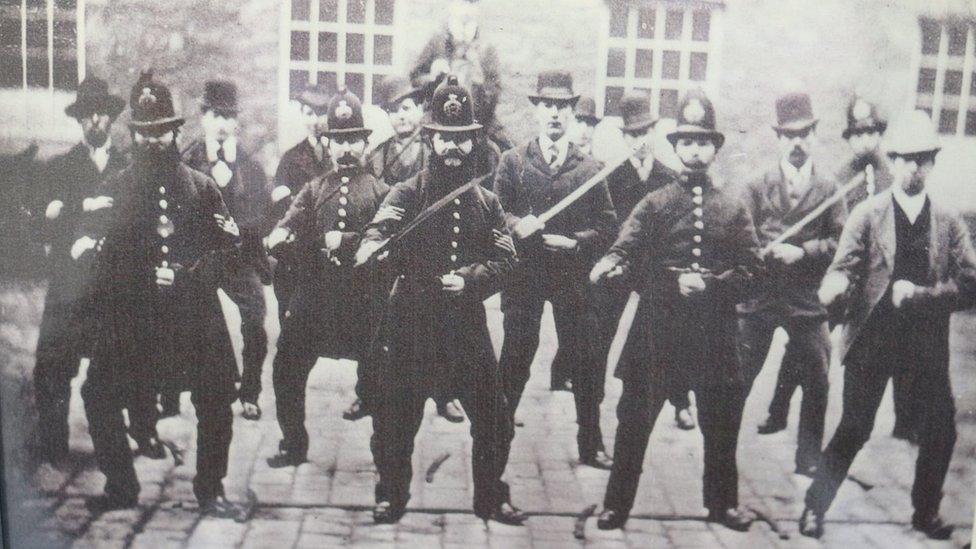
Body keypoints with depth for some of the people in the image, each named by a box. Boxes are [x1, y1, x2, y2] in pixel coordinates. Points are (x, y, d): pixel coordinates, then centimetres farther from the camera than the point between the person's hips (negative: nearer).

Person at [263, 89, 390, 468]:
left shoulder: (381, 192, 4)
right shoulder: (314, 190, 13)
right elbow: (289, 225, 0)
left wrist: (343, 242, -16)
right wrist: (279, 237, -22)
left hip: (365, 298, -3)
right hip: (314, 293, 3)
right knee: (287, 369, 3)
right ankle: (294, 446, 22)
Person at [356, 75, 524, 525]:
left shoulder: (486, 201, 10)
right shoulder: (407, 192, 0)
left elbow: (505, 258, 4)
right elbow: (381, 229, -19)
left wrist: (469, 278, -14)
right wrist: (371, 250, -42)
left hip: (466, 319, 3)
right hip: (410, 319, -2)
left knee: (493, 416, 4)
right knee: (396, 415, 4)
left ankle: (491, 498, 24)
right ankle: (392, 496, 25)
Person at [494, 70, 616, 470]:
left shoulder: (590, 169, 5)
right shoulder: (513, 161, 5)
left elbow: (608, 226, 4)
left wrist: (575, 241, -12)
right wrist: (516, 224, -18)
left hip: (573, 275, 1)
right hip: (523, 273, 0)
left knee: (585, 360, 5)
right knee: (515, 357, 8)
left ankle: (591, 445, 17)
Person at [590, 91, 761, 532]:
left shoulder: (733, 208, 7)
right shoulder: (655, 203, 2)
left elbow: (749, 269, 1)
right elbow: (626, 248, -10)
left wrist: (709, 284, -14)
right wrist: (609, 264, -32)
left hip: (715, 330, 2)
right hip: (658, 326, -1)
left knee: (721, 421, 12)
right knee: (635, 418, 4)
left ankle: (722, 503, 32)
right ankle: (617, 505, 18)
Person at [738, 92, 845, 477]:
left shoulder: (829, 190, 5)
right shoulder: (757, 187, 5)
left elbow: (841, 242, -2)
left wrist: (802, 251, -15)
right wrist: (771, 252, -17)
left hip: (808, 299, 0)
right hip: (760, 296, 0)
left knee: (815, 380, 3)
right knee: (741, 374, 10)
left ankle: (809, 457, 18)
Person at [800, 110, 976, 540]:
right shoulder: (867, 215, -2)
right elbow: (843, 268, -10)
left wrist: (918, 294, -16)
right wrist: (834, 286, -33)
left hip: (927, 343, 3)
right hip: (871, 339, -3)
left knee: (940, 431, 8)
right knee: (853, 431, -1)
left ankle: (926, 513, 30)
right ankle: (814, 508, 13)